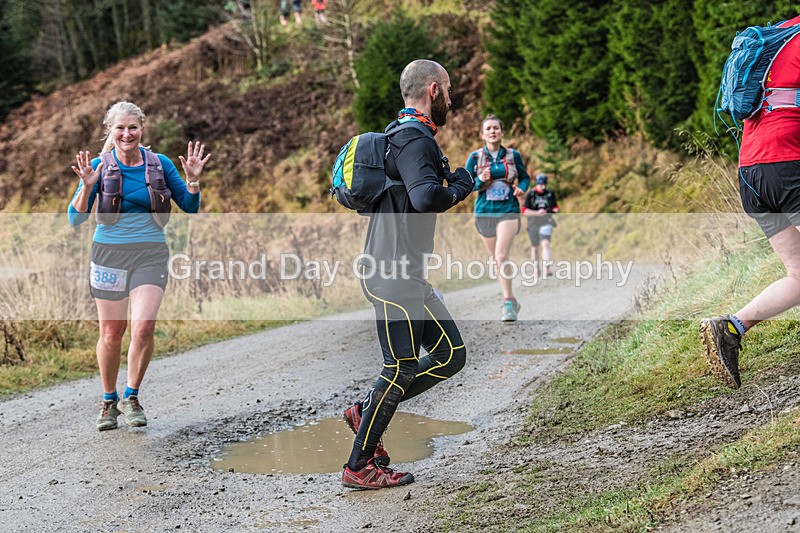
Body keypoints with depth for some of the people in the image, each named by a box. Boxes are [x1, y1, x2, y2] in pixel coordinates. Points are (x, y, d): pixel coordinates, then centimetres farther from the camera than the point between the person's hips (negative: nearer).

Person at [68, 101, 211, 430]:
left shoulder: (160, 164, 3)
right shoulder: (99, 167, -1)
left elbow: (190, 208, 9)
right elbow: (75, 219, -5)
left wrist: (193, 180, -9)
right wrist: (87, 187, -20)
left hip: (150, 255, 0)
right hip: (109, 253, 0)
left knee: (143, 327, -16)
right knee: (111, 333, 5)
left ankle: (131, 399, 3)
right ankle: (109, 401, 26)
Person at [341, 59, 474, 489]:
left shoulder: (401, 136, 19)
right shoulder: (414, 139, -15)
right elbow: (426, 198, -32)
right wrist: (459, 187, -12)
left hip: (404, 273, 10)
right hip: (393, 275, -10)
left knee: (451, 355, 9)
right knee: (402, 369, -4)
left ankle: (366, 411, 16)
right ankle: (359, 466, 6)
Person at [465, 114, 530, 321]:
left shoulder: (513, 155, 1)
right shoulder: (475, 157, 1)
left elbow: (525, 177, 13)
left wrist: (521, 188, -8)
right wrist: (480, 181, -17)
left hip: (508, 211, -2)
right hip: (484, 212, 3)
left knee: (501, 254, -19)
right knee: (495, 259, 11)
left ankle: (508, 303, -14)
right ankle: (510, 299, 26)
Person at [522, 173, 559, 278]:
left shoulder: (550, 194, 1)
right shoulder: (530, 194, -5)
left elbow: (555, 207, 12)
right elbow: (524, 211, -10)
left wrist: (555, 210, -12)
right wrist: (537, 213, -23)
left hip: (546, 222, 0)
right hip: (533, 223, 0)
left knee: (545, 244, -20)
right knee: (534, 247, 11)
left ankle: (546, 268, -26)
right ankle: (535, 269, 28)